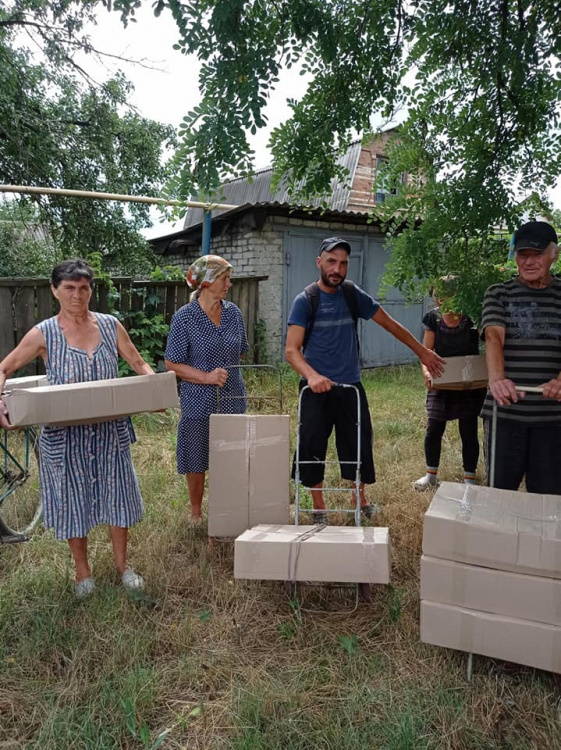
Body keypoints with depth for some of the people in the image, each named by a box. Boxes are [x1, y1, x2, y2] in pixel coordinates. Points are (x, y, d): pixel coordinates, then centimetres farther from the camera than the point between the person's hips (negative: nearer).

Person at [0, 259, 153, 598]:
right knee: (72, 499, 11)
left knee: (117, 493, 11)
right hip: (66, 434, -2)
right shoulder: (43, 334, -7)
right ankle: (82, 569, 33)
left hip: (111, 430, 2)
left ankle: (122, 564, 32)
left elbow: (139, 365, 6)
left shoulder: (111, 326, -2)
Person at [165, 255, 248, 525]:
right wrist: (206, 376, -20)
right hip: (199, 401, -4)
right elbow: (172, 363, -10)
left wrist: (226, 373, 7)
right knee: (197, 461, 10)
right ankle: (196, 513, 31)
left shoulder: (233, 313, 4)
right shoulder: (184, 317, -10)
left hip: (232, 399, 4)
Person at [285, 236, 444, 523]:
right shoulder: (305, 300, -7)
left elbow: (389, 323, 13)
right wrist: (312, 376, -34)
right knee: (312, 447, 0)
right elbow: (291, 350, -16)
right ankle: (318, 508, 19)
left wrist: (422, 351, 14)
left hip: (351, 386, 3)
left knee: (359, 444, 8)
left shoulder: (352, 295, 4)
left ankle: (361, 500, 30)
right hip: (317, 389, -3)